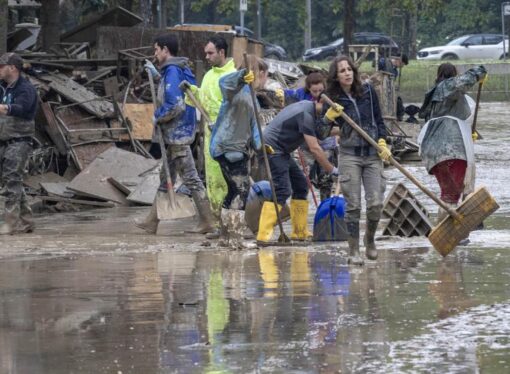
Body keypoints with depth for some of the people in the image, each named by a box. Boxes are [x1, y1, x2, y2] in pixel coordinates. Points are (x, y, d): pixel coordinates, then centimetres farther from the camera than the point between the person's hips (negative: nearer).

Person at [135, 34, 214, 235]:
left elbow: (175, 105, -25)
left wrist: (158, 117, -11)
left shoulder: (172, 72, -17)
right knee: (165, 177, 13)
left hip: (177, 133, -10)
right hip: (176, 134, 10)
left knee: (190, 177, -4)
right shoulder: (182, 70, 13)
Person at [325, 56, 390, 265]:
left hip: (372, 155, 2)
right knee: (353, 205, -5)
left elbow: (379, 120, 12)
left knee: (375, 203, -5)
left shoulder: (368, 92, 4)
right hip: (349, 155, -2)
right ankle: (353, 250, 4)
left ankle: (369, 239, 22)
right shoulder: (333, 99, -2)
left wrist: (382, 142, -1)